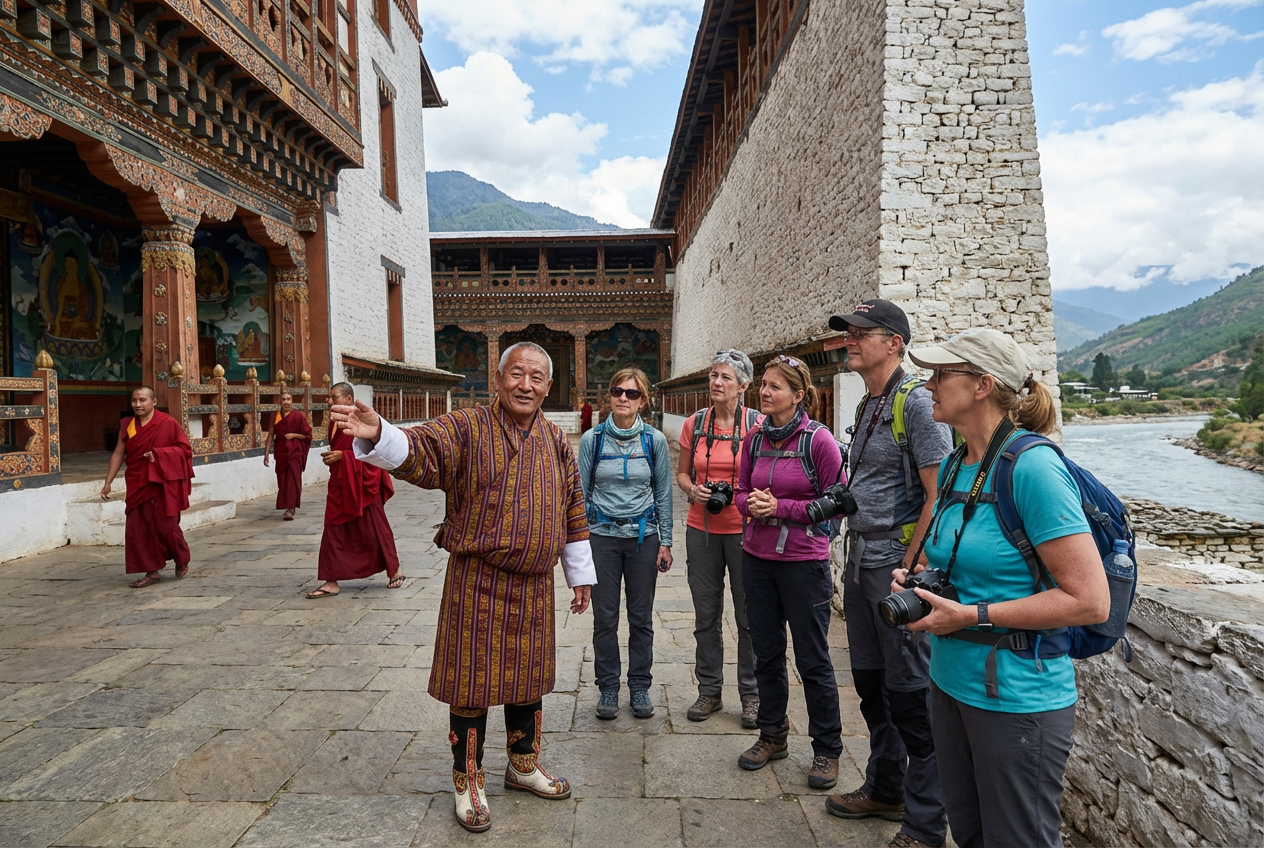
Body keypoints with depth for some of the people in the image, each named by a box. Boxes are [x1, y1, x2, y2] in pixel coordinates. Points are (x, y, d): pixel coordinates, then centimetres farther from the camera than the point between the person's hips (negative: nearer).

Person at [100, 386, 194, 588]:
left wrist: (159, 454, -20)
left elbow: (185, 449, -7)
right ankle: (152, 571, 12)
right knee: (139, 529, 2)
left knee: (166, 526, 0)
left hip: (163, 484, -4)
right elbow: (118, 454, 8)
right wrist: (108, 482, 5)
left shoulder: (168, 423, -7)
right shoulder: (128, 426, 6)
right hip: (138, 486, 4)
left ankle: (182, 559, 26)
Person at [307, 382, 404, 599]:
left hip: (361, 484, -8)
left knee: (374, 529, 4)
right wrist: (331, 456, 6)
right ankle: (331, 582, 10)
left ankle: (395, 571, 22)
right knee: (333, 532, 5)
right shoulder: (336, 422, 10)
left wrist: (342, 455, -21)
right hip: (340, 484, 8)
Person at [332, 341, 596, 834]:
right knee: (472, 680, 6)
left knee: (528, 674, 19)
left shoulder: (557, 442, 6)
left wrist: (580, 575, 15)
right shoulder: (466, 428, -8)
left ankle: (523, 764, 41)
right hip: (477, 582, -4)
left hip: (535, 586, 5)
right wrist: (377, 435, -49)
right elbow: (418, 453, -27)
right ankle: (467, 781, 28)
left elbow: (573, 514, 12)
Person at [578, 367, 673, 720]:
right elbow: (582, 492, 3)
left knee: (641, 617, 10)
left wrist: (665, 542, 2)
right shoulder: (592, 439, -2)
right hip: (603, 536, 0)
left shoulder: (654, 440, -1)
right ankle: (608, 688, 23)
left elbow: (663, 494, 4)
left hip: (643, 536, 0)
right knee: (605, 618, 6)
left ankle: (640, 687, 26)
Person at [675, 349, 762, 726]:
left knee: (749, 616, 4)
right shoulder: (694, 424, 5)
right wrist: (693, 490, -8)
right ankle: (709, 691, 27)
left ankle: (752, 695, 21)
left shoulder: (757, 424, -3)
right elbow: (681, 473, 13)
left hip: (744, 529, -3)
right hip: (702, 529, 3)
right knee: (706, 614, 11)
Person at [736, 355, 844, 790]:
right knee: (766, 653, 15)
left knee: (813, 660, 6)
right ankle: (772, 735, 34)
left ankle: (827, 750, 25)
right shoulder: (755, 439, 5)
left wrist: (780, 507, -16)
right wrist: (752, 503, -10)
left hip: (804, 562, -5)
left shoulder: (818, 440, -11)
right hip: (758, 557, 5)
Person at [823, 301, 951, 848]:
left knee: (910, 693, 3)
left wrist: (909, 571, -19)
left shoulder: (916, 401, -14)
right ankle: (885, 790, 37)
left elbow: (939, 495, -18)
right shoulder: (866, 406, 13)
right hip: (860, 562, 9)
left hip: (896, 565, -9)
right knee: (870, 681, 19)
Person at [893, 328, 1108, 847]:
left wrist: (973, 616, -22)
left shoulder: (1032, 465, -21)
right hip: (950, 682, 7)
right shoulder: (953, 465, 4)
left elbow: (1090, 601, -22)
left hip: (1016, 701, -7)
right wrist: (917, 575, 1)